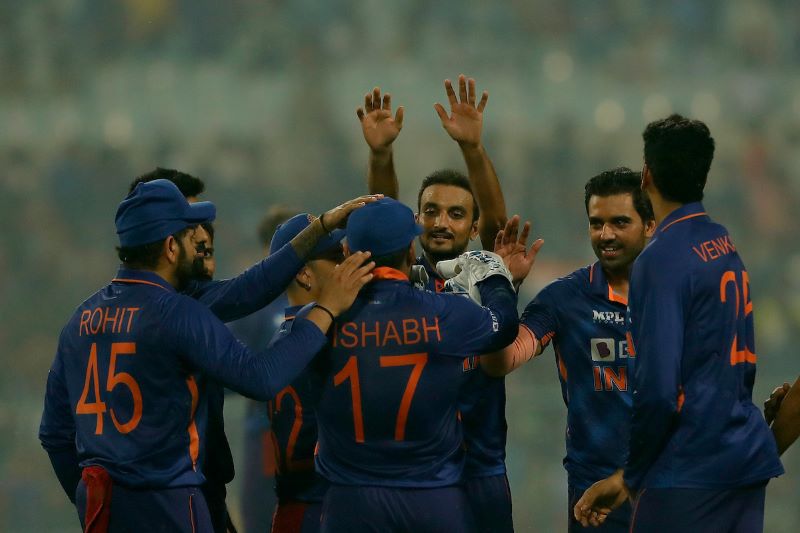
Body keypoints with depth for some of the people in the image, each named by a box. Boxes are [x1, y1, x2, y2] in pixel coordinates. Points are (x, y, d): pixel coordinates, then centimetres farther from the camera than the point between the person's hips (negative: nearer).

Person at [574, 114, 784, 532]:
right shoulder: (727, 247, 12)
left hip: (689, 474, -8)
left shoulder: (661, 260, -13)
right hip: (749, 464, 8)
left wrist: (632, 477, -5)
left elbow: (657, 389, -18)